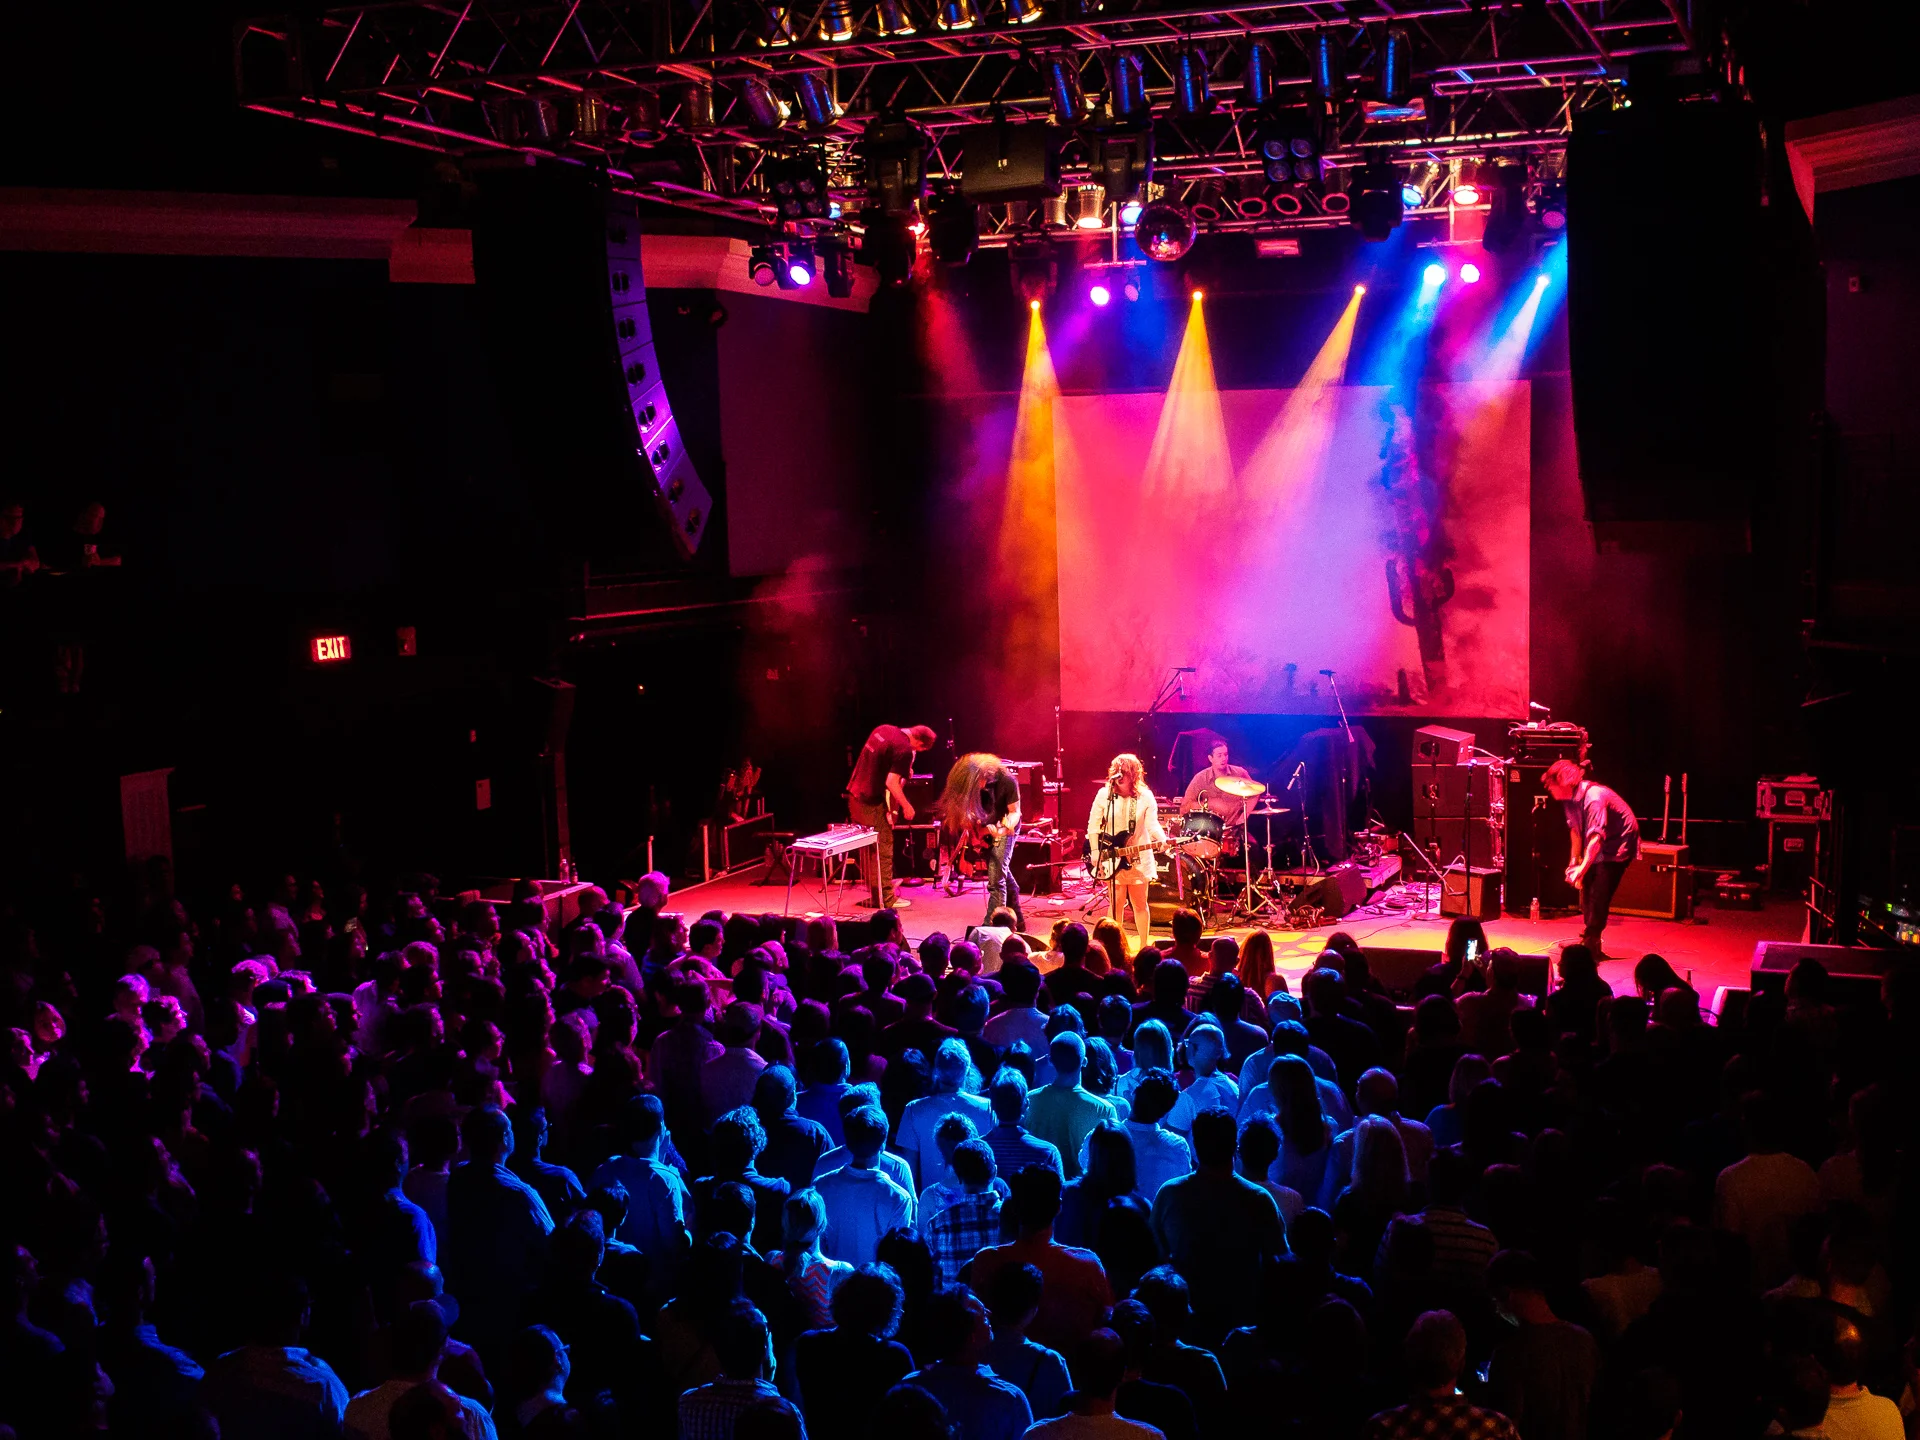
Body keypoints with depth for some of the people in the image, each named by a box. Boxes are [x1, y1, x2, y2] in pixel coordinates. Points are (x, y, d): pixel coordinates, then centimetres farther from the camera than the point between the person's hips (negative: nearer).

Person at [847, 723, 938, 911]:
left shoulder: (883, 729, 7)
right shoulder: (905, 750, -18)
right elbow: (891, 782, -23)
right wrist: (906, 805, -10)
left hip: (856, 795, 9)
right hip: (873, 803, -9)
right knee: (883, 851, 1)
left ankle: (874, 891, 30)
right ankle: (885, 899, 6)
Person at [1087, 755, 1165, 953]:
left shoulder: (1145, 796, -4)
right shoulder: (1104, 794, -4)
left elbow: (1152, 825, -10)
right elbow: (1093, 825, 0)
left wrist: (1164, 840, -29)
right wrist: (1095, 851, -7)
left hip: (1138, 857, 0)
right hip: (1111, 858, 0)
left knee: (1140, 903, 7)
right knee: (1117, 903, 2)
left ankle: (1144, 947, 17)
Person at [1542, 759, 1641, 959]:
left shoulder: (1594, 797, -32)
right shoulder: (1570, 798, -4)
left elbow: (1596, 837, -38)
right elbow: (1575, 829, 6)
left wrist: (1582, 869, -43)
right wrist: (1575, 860, 0)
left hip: (1618, 845, -9)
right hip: (1598, 848, 9)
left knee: (1599, 895, -15)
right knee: (1587, 892, 8)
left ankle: (1589, 946, -10)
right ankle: (1591, 943, 19)